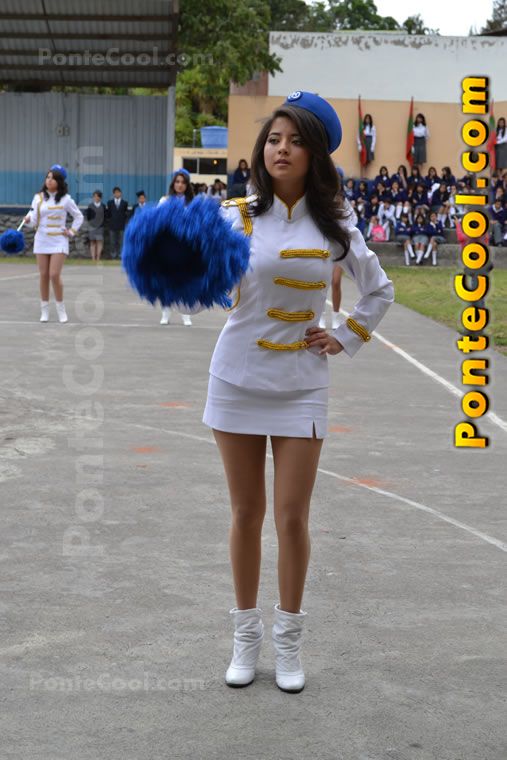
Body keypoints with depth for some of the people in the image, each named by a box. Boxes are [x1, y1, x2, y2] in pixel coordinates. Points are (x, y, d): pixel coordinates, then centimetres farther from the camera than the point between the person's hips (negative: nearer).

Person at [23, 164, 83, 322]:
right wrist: (28, 220, -21)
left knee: (54, 275, -11)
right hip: (41, 240, 2)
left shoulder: (65, 199, -1)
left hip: (59, 241, -2)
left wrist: (72, 232, 1)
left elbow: (79, 216, 10)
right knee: (43, 275, 3)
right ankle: (44, 310, 11)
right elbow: (33, 220, 0)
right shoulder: (38, 197, 3)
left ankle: (61, 310, 3)